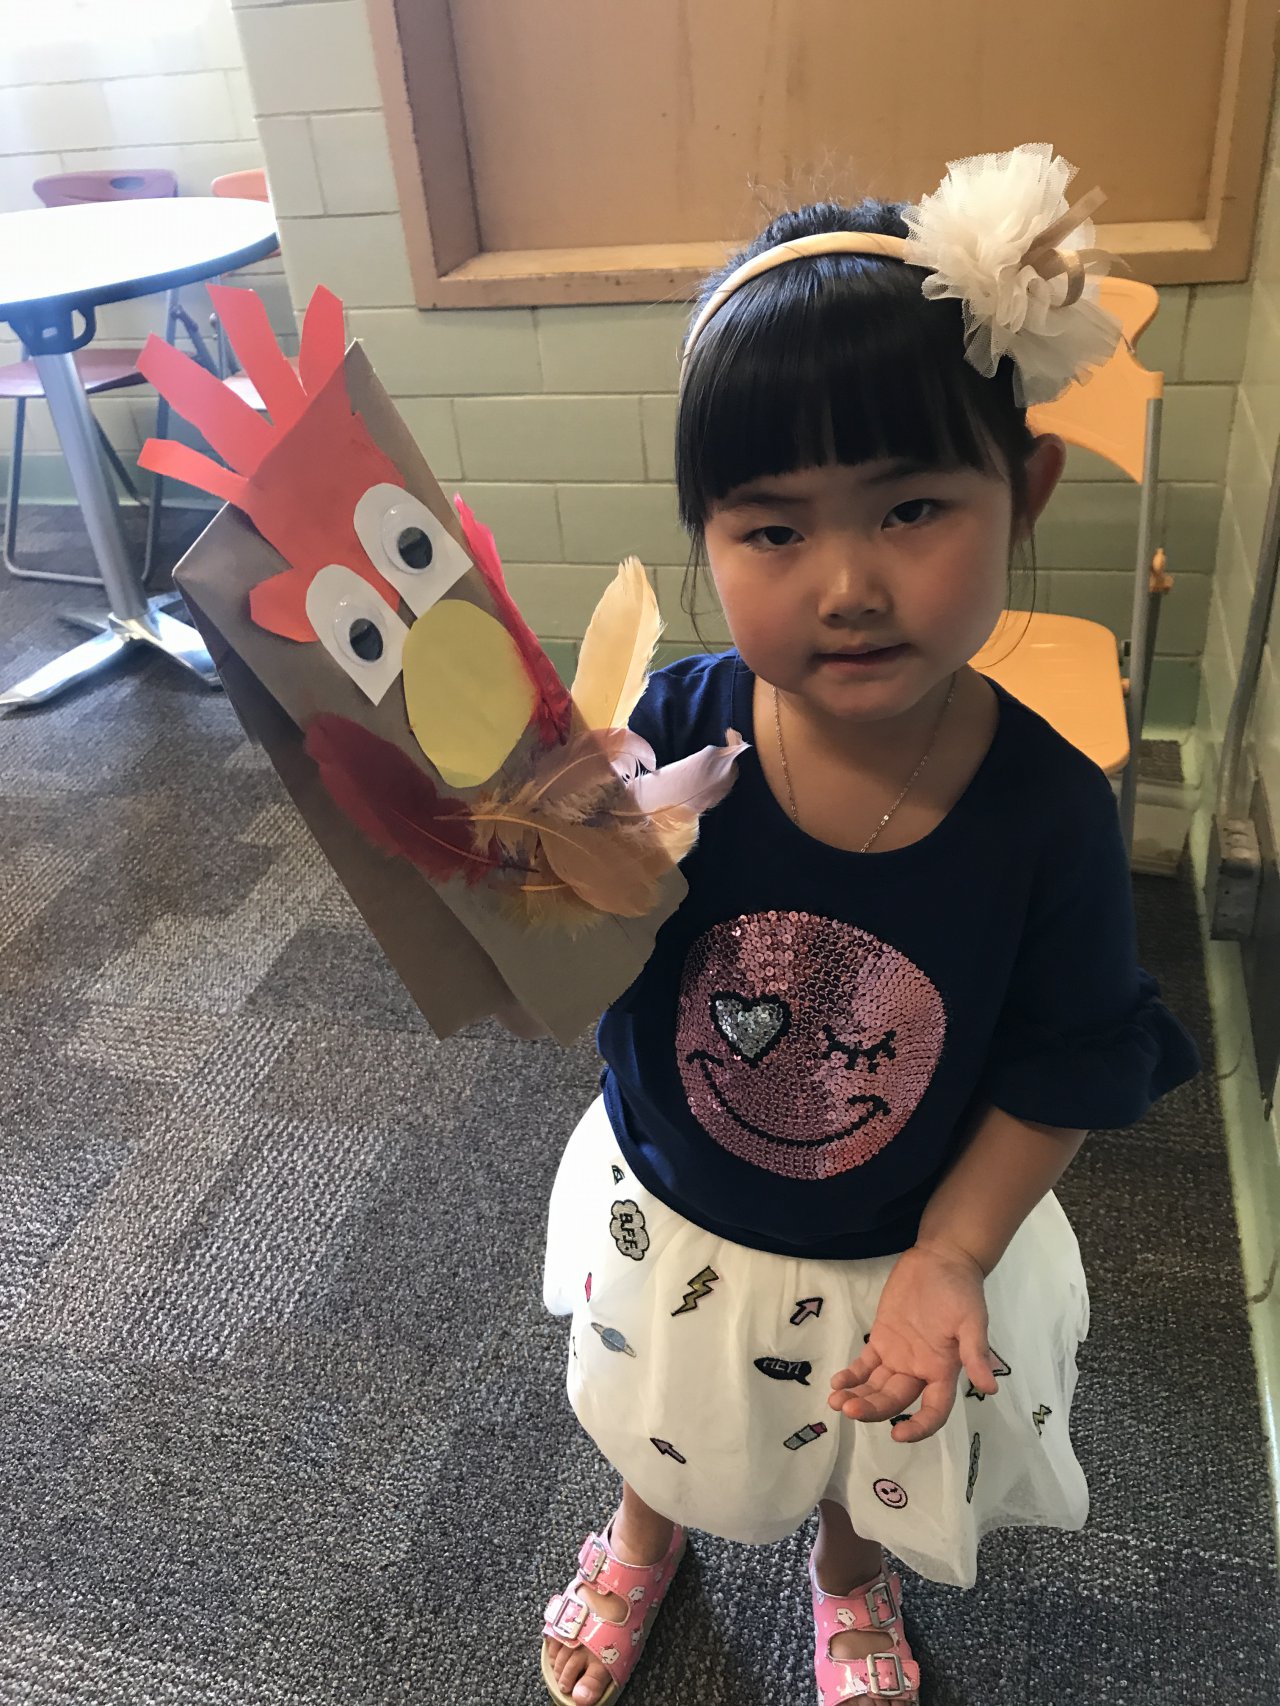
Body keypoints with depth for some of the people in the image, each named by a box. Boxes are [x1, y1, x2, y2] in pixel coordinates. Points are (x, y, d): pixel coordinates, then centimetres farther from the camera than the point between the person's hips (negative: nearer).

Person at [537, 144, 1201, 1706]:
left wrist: (946, 1261, -19)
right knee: (661, 1427, 33)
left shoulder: (1048, 809, -27)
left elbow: (1061, 1075, -14)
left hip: (901, 1252, 0)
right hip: (667, 1220, 1)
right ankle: (644, 1539, 69)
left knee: (873, 1463, 32)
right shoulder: (671, 737, -27)